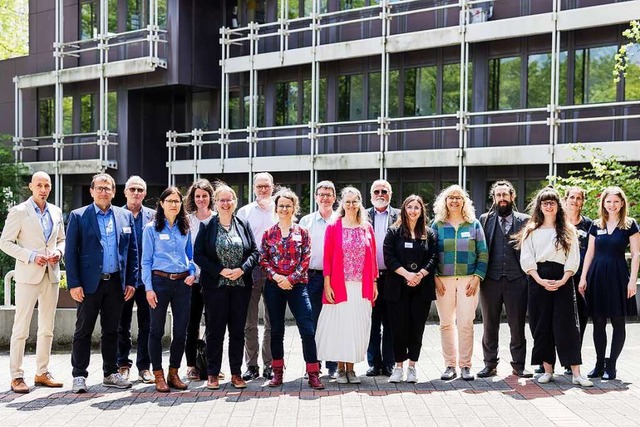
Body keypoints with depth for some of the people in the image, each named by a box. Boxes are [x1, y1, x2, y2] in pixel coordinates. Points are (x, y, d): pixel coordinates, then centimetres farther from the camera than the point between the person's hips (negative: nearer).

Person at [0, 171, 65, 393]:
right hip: (28, 275, -5)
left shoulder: (56, 212, 11)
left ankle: (42, 373, 19)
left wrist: (58, 252, -2)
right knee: (21, 328, -3)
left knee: (47, 328, 10)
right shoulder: (18, 212, -4)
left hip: (51, 274, 5)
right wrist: (31, 256, -15)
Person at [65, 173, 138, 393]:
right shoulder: (78, 216, 0)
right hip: (90, 283, -3)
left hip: (116, 283, 3)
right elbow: (70, 252, -3)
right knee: (83, 331, 3)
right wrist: (73, 283, -10)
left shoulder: (126, 216, 9)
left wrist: (131, 282, 4)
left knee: (111, 331, 11)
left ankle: (111, 373, 21)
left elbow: (132, 251, 10)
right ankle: (79, 376, 11)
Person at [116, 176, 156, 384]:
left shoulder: (153, 216, 5)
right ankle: (123, 365, 19)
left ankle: (144, 366, 14)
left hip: (146, 278, 1)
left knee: (146, 325, 5)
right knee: (122, 325, 9)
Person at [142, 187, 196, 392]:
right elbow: (146, 261, -2)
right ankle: (158, 375, 12)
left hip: (183, 282, 3)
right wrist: (148, 288, -9)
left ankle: (174, 373, 18)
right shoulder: (151, 228, 1)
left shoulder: (185, 228, 11)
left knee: (181, 330, 4)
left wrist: (192, 272, -2)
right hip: (160, 280, -3)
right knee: (157, 329, 3)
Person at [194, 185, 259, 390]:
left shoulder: (243, 226, 8)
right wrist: (220, 271, -14)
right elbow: (198, 255, -4)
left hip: (241, 285, 2)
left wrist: (242, 269, -11)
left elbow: (254, 252, 6)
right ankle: (213, 374, 12)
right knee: (215, 330, 2)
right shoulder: (206, 227, 1)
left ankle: (236, 373, 16)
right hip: (215, 286, -2)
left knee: (238, 330, 7)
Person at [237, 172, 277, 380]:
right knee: (249, 322, 3)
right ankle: (251, 365, 10)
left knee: (272, 322, 4)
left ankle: (269, 365, 13)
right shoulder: (244, 212, 10)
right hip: (250, 270, 0)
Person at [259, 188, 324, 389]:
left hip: (297, 285, -1)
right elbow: (263, 259, 5)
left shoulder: (302, 233, 6)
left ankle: (313, 373, -3)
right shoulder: (269, 233, 9)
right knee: (276, 330, 7)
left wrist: (290, 278, -10)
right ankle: (277, 372, 18)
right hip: (274, 286, 2)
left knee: (307, 329, -8)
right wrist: (275, 276, -10)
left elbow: (305, 260, 0)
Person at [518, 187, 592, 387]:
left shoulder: (568, 230, 9)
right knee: (542, 325, 1)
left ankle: (576, 373, -5)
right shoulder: (531, 231, 9)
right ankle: (547, 370, 8)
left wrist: (563, 280, -10)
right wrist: (540, 280, -11)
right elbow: (526, 260, 2)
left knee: (567, 325, -5)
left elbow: (573, 259, 4)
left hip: (562, 280, -1)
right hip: (538, 280, 1)